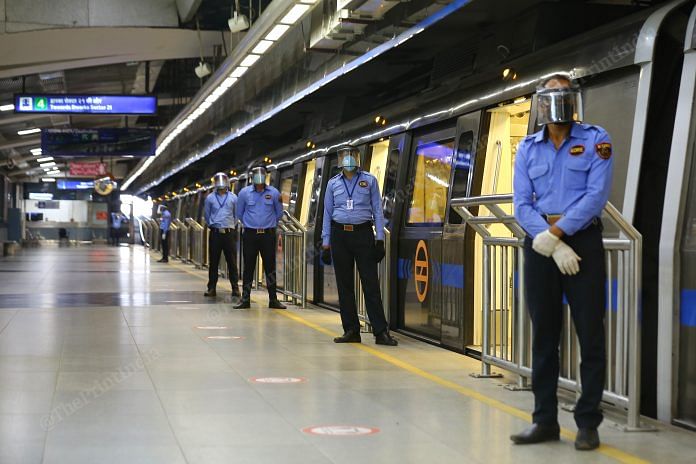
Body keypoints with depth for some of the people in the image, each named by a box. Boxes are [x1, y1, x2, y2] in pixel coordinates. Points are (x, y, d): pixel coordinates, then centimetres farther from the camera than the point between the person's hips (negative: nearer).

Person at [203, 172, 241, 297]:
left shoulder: (233, 198, 5)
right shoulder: (210, 198, 5)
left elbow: (236, 215, 12)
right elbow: (206, 215, 13)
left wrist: (231, 226, 11)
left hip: (229, 232, 0)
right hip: (215, 233, 0)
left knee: (232, 262, 0)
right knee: (213, 262, 3)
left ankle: (235, 288, 4)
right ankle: (211, 288, 8)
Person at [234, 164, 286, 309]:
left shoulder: (273, 193, 2)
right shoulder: (244, 193, 2)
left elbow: (279, 214, 14)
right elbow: (240, 214, 13)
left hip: (268, 235, 0)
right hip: (250, 235, 0)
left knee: (270, 268, 2)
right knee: (248, 267, 2)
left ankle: (273, 300, 8)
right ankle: (245, 299, 8)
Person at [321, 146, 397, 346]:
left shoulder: (369, 180, 6)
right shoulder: (333, 183, 10)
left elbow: (377, 210, 4)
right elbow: (327, 214, 12)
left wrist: (380, 239, -3)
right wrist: (325, 244, 7)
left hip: (363, 234, -2)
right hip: (339, 235, 2)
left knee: (371, 284, -7)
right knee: (344, 285, 4)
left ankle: (381, 332, -8)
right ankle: (351, 331, 11)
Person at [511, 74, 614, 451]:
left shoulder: (596, 141, 0)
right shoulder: (528, 148, 9)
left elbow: (596, 195, -11)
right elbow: (522, 204, 1)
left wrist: (556, 232, -17)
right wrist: (554, 246, -12)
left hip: (582, 240, -3)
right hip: (540, 244, 3)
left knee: (590, 334, -2)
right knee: (543, 335, 7)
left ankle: (588, 423, 6)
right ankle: (545, 420, 15)